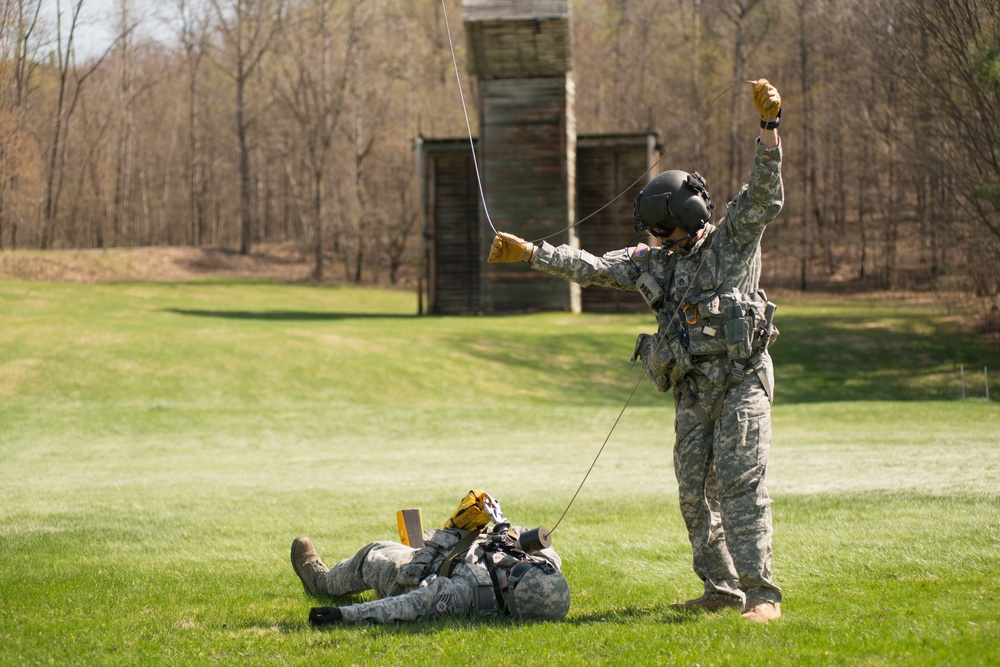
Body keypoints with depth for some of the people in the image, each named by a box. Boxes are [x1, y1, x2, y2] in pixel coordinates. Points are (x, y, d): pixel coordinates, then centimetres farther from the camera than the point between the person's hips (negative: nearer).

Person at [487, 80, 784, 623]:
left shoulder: (733, 240, 1)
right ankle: (722, 588, 17)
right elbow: (590, 267, 12)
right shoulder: (653, 262, 14)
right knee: (694, 492, 6)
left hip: (741, 379, -6)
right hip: (693, 391, 6)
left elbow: (765, 195, -11)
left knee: (740, 481, -15)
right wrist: (527, 252, 6)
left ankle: (761, 593, -17)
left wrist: (768, 124, -21)